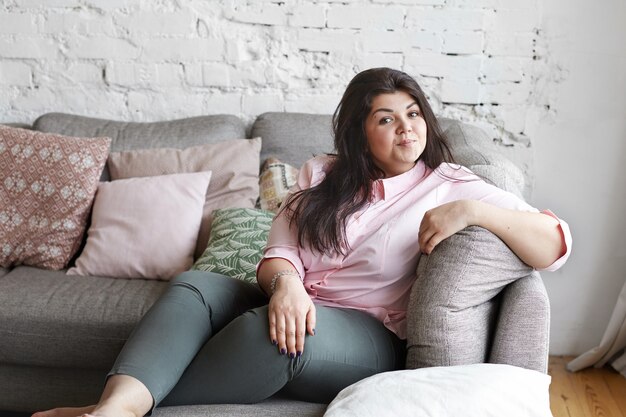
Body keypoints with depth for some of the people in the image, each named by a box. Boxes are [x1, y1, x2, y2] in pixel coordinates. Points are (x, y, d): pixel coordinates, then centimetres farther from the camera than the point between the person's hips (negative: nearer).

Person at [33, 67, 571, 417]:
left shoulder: (450, 186, 2)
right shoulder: (323, 176, 13)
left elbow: (555, 243, -6)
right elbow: (280, 252, 3)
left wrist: (474, 210, -22)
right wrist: (285, 281, -22)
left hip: (372, 341, -4)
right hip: (294, 309, 5)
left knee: (273, 330, -35)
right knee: (195, 286, -20)